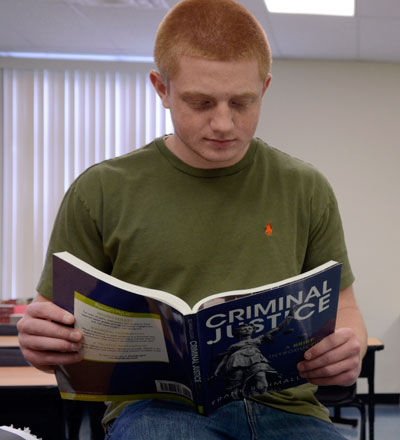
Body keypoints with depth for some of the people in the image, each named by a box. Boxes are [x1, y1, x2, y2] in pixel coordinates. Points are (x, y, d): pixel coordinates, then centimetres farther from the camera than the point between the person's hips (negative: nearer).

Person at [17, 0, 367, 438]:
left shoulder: (305, 189, 14)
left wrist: (348, 347, -4)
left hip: (283, 404, 3)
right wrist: (40, 342, -11)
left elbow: (341, 306, 21)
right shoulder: (101, 192, 8)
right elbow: (61, 321, 14)